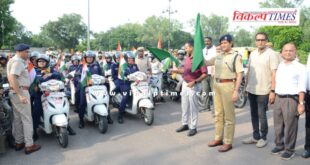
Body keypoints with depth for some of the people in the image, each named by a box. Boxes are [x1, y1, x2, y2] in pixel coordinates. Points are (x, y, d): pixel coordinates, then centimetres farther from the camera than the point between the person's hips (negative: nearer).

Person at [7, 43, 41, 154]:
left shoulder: (14, 60, 17)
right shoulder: (17, 62, -16)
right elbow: (12, 78, -28)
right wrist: (21, 95, -31)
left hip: (15, 92, 10)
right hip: (20, 92, -10)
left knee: (17, 118, 14)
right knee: (27, 119, -5)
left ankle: (19, 142, 23)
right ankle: (29, 145, -1)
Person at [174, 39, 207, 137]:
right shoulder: (187, 58, 9)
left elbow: (204, 74, -18)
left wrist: (194, 82, -23)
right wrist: (176, 71, 3)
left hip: (194, 86, -8)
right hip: (185, 84, 8)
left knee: (193, 107, 1)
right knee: (184, 106, 15)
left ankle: (193, 127, 12)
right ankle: (185, 124, 29)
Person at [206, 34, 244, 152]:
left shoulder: (236, 56, -8)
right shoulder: (219, 56, 11)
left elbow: (239, 74, -12)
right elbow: (206, 62, 18)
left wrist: (236, 91, -18)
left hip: (228, 86, -7)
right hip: (217, 85, 7)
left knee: (228, 115, 1)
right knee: (218, 114, 15)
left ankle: (228, 142, 10)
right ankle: (218, 138, 28)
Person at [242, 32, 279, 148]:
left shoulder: (271, 54, -10)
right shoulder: (253, 54, 9)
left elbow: (274, 74, -13)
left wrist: (273, 91, -17)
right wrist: (246, 86, 12)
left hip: (263, 91, -6)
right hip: (251, 90, 6)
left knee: (261, 115, 2)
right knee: (254, 114, 13)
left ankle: (263, 137, 19)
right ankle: (255, 136, 26)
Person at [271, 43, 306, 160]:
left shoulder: (300, 67, -3)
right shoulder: (279, 66, 14)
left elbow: (302, 88, -8)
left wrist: (301, 103, -14)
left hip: (291, 99, -5)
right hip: (278, 99, 6)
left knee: (290, 126, 0)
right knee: (278, 125, 13)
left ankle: (289, 149, 12)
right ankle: (279, 145, 27)